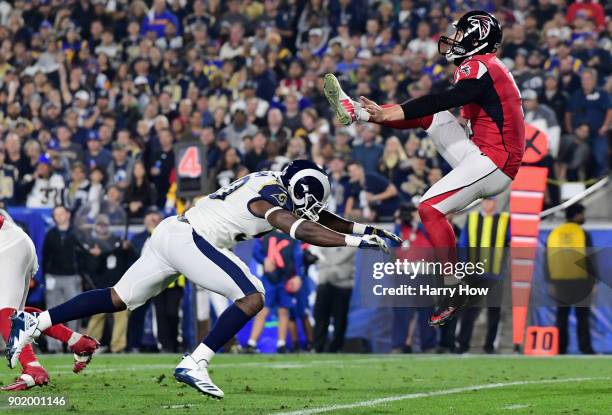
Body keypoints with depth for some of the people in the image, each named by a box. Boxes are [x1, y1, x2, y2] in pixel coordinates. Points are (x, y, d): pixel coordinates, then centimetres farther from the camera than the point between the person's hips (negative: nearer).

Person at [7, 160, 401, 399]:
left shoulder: (276, 183, 15)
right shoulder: (270, 195, -12)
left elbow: (316, 216, 25)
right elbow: (302, 229, -24)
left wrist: (363, 228, 18)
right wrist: (355, 240, -22)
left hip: (171, 233, 10)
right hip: (189, 237, -10)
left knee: (118, 299, 15)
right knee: (252, 297, -13)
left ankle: (33, 323, 15)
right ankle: (195, 364, -15)